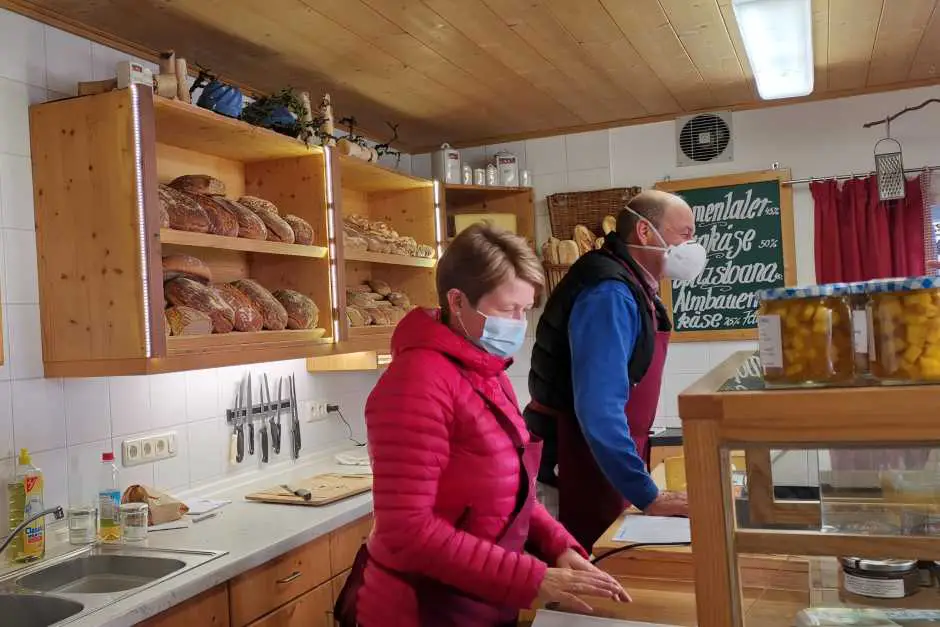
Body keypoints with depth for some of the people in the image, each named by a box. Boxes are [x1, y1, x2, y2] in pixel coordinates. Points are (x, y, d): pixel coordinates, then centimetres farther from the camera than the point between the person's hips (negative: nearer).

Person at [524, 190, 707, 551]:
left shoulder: (633, 289, 10)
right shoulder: (609, 293, -21)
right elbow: (599, 409, -29)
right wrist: (648, 496, -26)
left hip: (600, 465, 9)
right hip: (580, 470, -9)